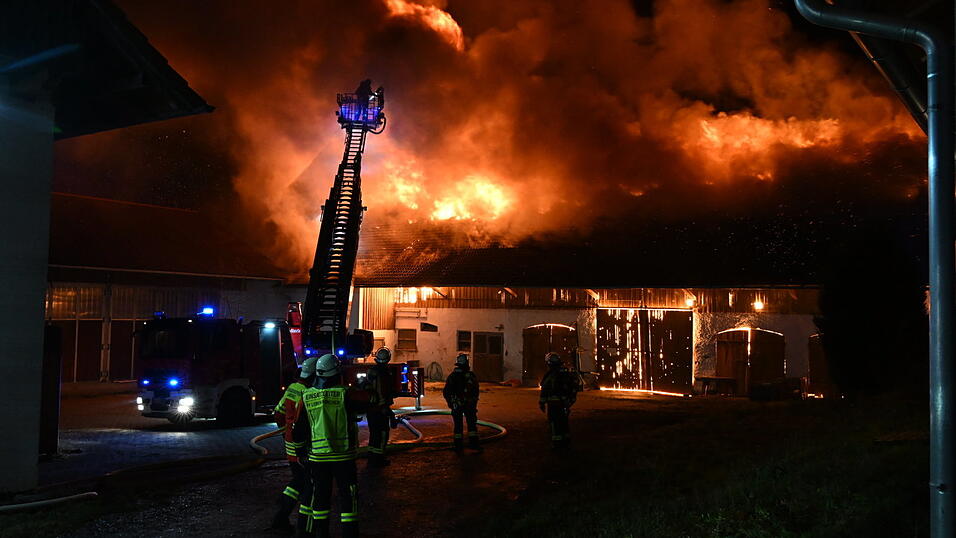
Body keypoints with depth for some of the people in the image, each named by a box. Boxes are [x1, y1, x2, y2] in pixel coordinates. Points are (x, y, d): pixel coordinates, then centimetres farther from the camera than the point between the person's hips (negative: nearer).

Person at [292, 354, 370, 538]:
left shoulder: (306, 397, -1)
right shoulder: (345, 394, -12)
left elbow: (298, 431, 4)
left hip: (317, 456, 3)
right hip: (343, 456, -3)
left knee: (320, 497, 15)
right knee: (348, 497, 6)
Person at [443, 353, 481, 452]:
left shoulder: (452, 376, -8)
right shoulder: (472, 376, -8)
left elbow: (446, 392, -4)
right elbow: (476, 391, 0)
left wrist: (450, 402, 11)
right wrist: (474, 403, 12)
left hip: (456, 405, 0)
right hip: (470, 405, 0)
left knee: (458, 425, 8)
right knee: (472, 423, 11)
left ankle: (458, 445, 10)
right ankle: (473, 443, 10)